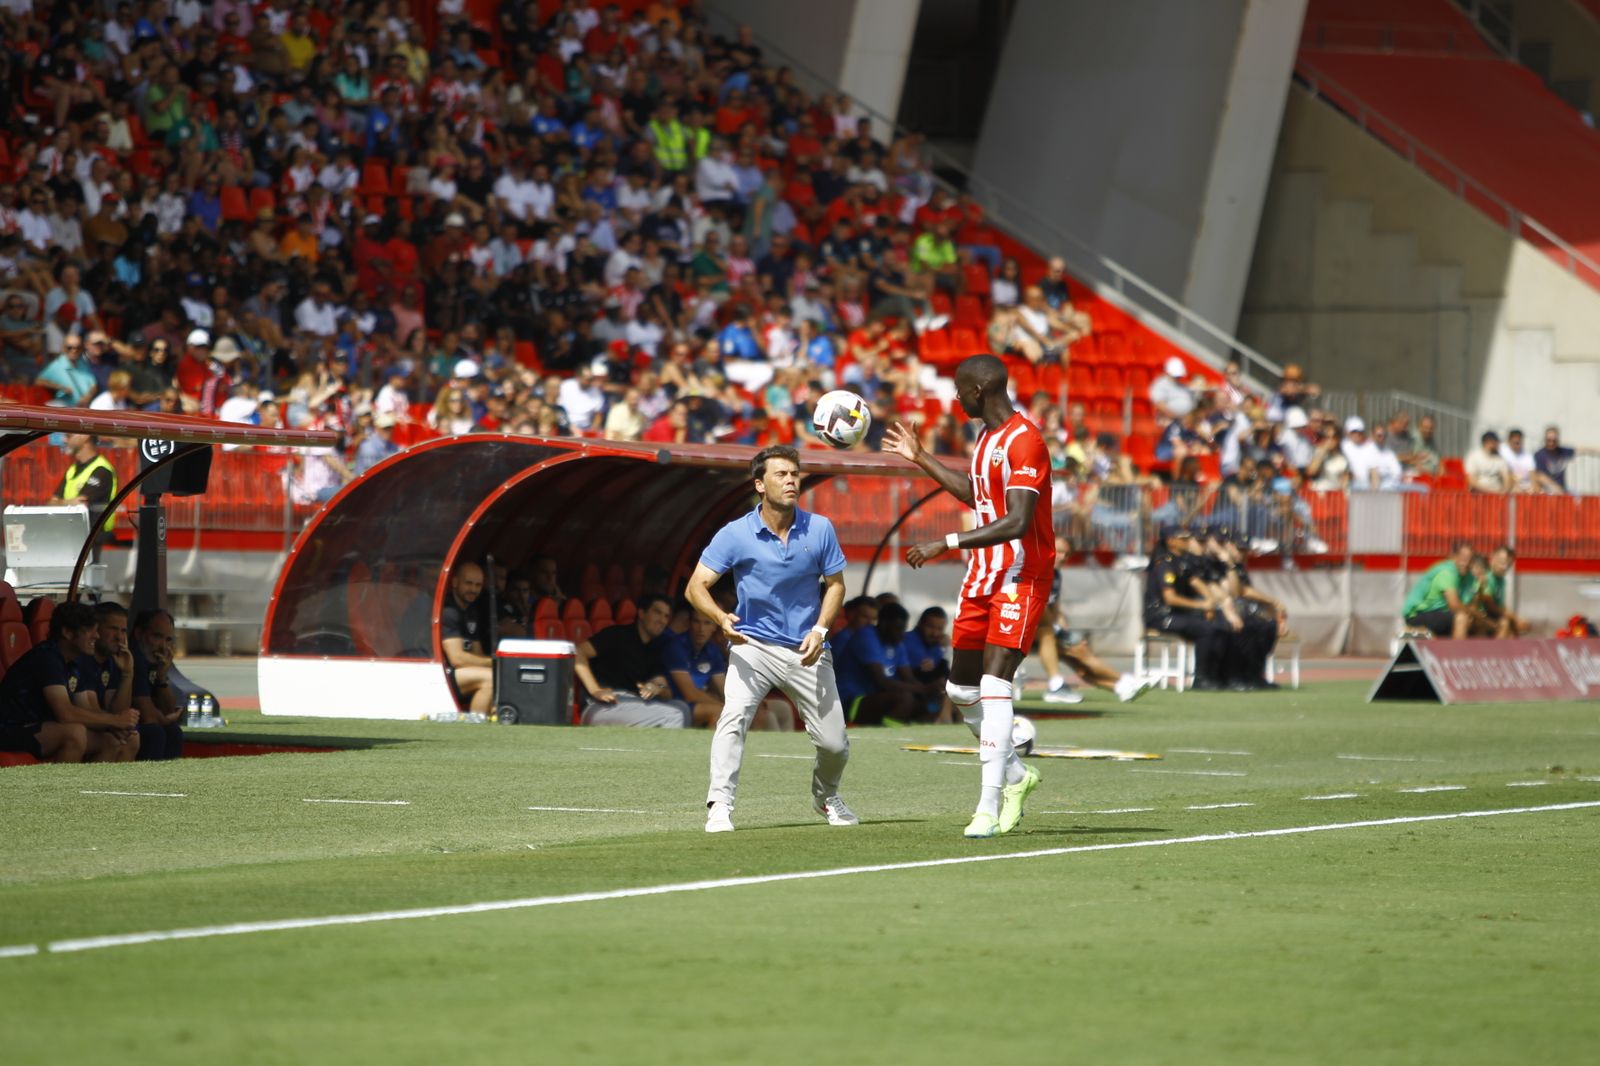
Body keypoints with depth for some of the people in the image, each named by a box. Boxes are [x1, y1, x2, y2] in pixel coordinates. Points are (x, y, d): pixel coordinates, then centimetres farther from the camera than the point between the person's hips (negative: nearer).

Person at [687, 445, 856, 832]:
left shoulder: (819, 529, -4)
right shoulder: (735, 534, -10)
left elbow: (835, 584, 7)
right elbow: (696, 586, -11)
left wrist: (820, 630, -9)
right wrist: (722, 618, -32)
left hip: (807, 651, 2)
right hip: (754, 644, -2)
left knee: (835, 744, 3)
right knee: (734, 715, -29)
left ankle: (825, 797, 35)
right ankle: (719, 807, -28)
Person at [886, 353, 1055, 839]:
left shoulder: (1024, 441, -19)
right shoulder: (988, 436, 12)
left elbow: (1017, 522, -27)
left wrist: (948, 543, -28)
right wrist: (920, 459, 33)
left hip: (1020, 579, -9)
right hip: (982, 577, 9)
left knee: (994, 685, -17)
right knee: (961, 690, 11)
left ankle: (990, 806, -17)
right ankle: (1016, 775, 29)